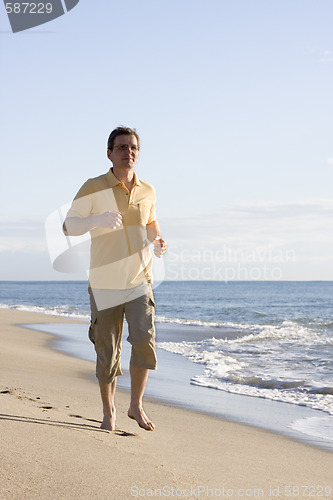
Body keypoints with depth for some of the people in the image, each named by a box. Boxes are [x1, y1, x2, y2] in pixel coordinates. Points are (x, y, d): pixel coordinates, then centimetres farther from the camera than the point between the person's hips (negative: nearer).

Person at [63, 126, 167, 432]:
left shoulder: (147, 191, 6)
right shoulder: (93, 188, -5)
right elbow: (69, 226, -7)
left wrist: (158, 242, 2)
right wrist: (98, 220, -26)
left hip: (139, 282, 2)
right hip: (105, 284, -2)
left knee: (145, 341, -15)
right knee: (107, 355, 4)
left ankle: (136, 406, 4)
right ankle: (108, 412, 24)